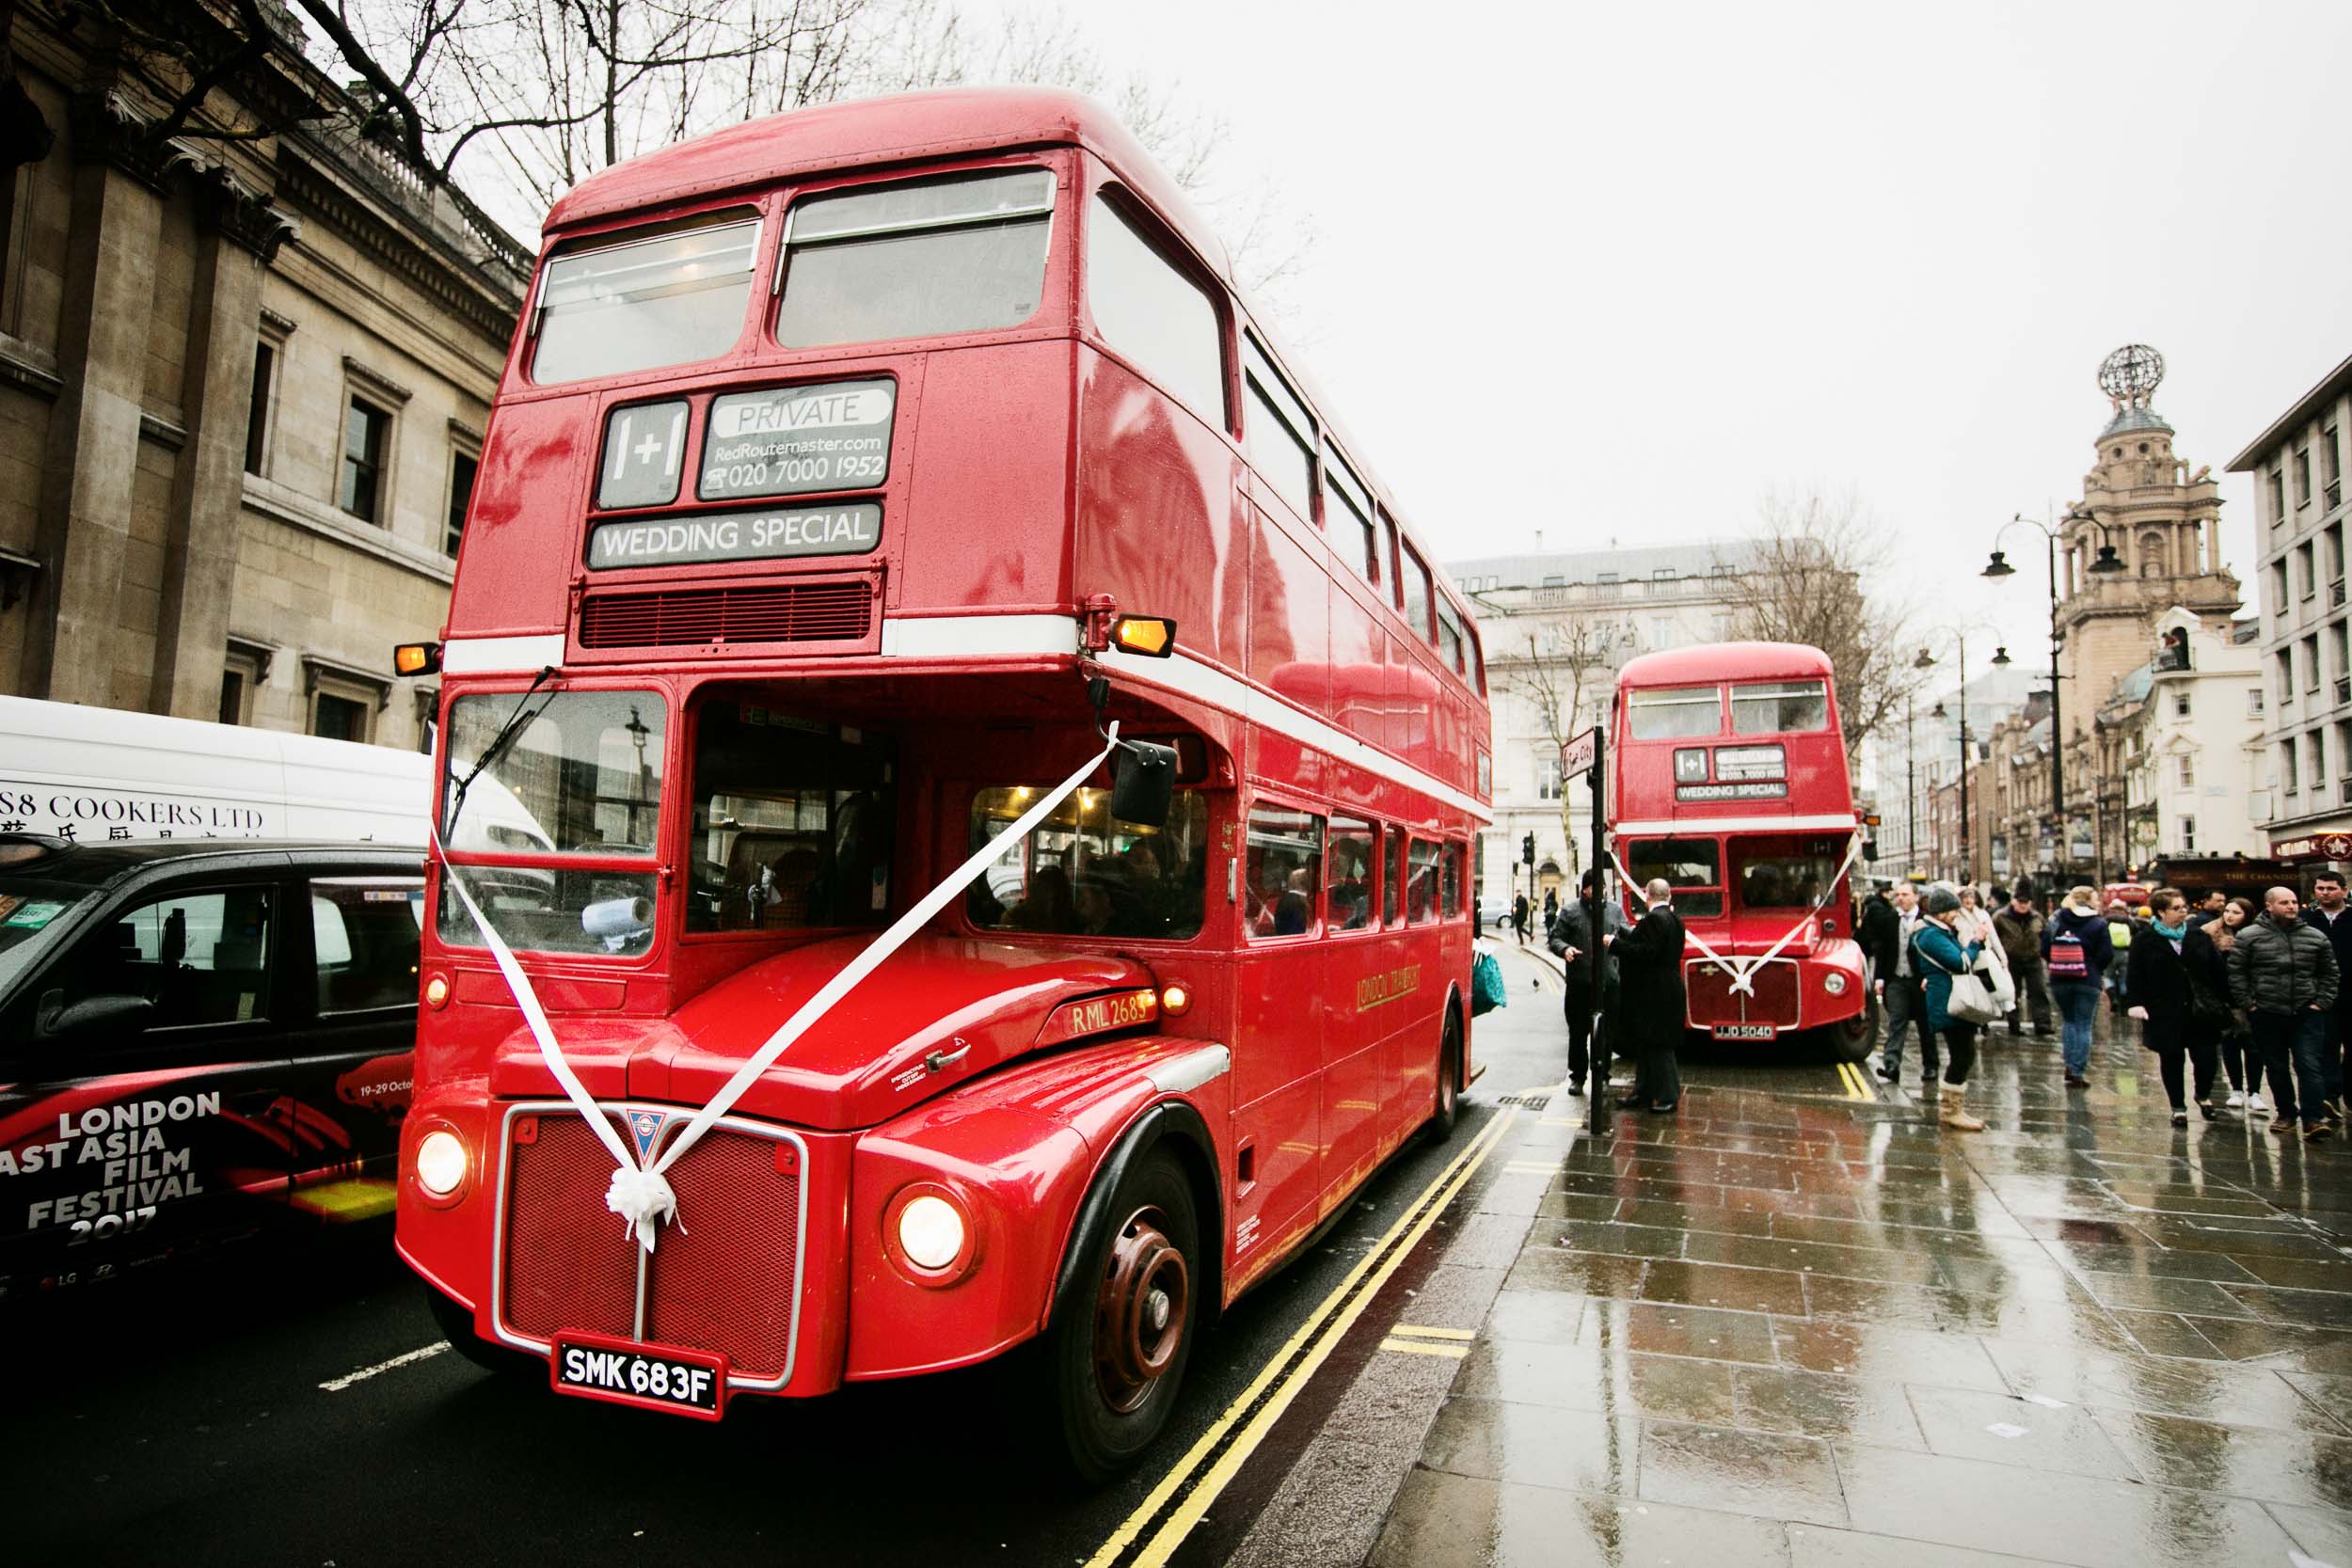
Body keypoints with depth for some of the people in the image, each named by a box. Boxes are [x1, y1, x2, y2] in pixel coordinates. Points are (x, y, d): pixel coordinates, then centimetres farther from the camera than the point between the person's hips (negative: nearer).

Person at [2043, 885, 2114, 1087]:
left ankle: (2071, 1066, 11)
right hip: (2088, 981, -2)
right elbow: (2107, 955, -8)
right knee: (2084, 1025, 4)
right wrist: (2096, 970, 9)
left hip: (2059, 980, 2)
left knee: (2068, 1021, 17)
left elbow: (2044, 950, 0)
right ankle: (2077, 1071, 1)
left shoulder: (2055, 921, 1)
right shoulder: (2098, 924, -5)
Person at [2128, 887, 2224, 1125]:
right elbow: (2134, 974, -5)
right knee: (2171, 1061, 7)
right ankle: (2178, 1108, 21)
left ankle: (2203, 1095, 28)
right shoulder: (2144, 940, -3)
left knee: (2206, 1058, -1)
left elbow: (2218, 971, 8)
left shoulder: (2199, 938, 7)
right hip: (2164, 1014, -2)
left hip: (2199, 1010, 2)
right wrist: (2135, 1003, -14)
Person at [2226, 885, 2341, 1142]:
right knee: (2276, 1068, 9)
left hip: (2307, 1013, 1)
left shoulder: (2316, 937, 5)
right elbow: (2236, 973, 0)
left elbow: (2329, 973, 13)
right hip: (2267, 1015, -1)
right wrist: (2248, 1003, -4)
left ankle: (2313, 1119, -6)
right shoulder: (2248, 937, -3)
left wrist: (2322, 1002, 4)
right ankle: (2286, 1113, 22)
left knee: (2309, 1065, -7)